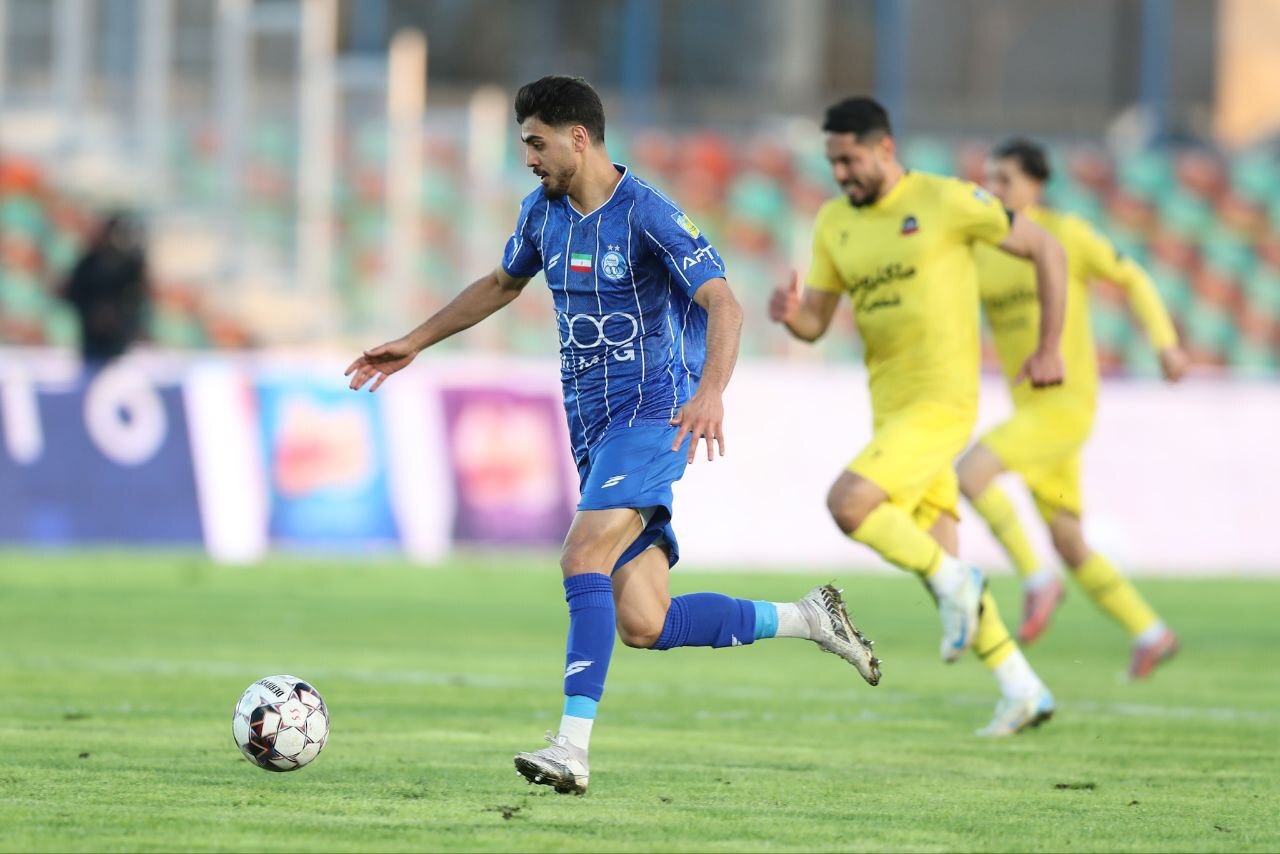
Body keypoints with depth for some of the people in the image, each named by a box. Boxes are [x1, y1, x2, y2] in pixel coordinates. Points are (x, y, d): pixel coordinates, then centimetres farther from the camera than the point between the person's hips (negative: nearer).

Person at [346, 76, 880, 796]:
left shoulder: (648, 214, -13)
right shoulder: (543, 211, 10)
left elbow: (724, 305, -22)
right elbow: (502, 285, 30)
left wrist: (712, 392, -39)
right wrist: (413, 345, 30)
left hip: (653, 412, -8)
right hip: (594, 430, 8)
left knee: (583, 556, -26)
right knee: (644, 625, -1)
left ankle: (573, 748, -30)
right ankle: (807, 618, 17)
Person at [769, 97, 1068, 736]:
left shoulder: (945, 201, -9)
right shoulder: (835, 223, 10)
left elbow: (1045, 250, 0)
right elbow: (814, 323, 12)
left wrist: (1048, 348, -3)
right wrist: (790, 313, -12)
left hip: (940, 402, -8)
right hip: (890, 408, 8)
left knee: (847, 503, -24)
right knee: (934, 554, 7)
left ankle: (953, 582, -4)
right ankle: (1022, 691, 16)